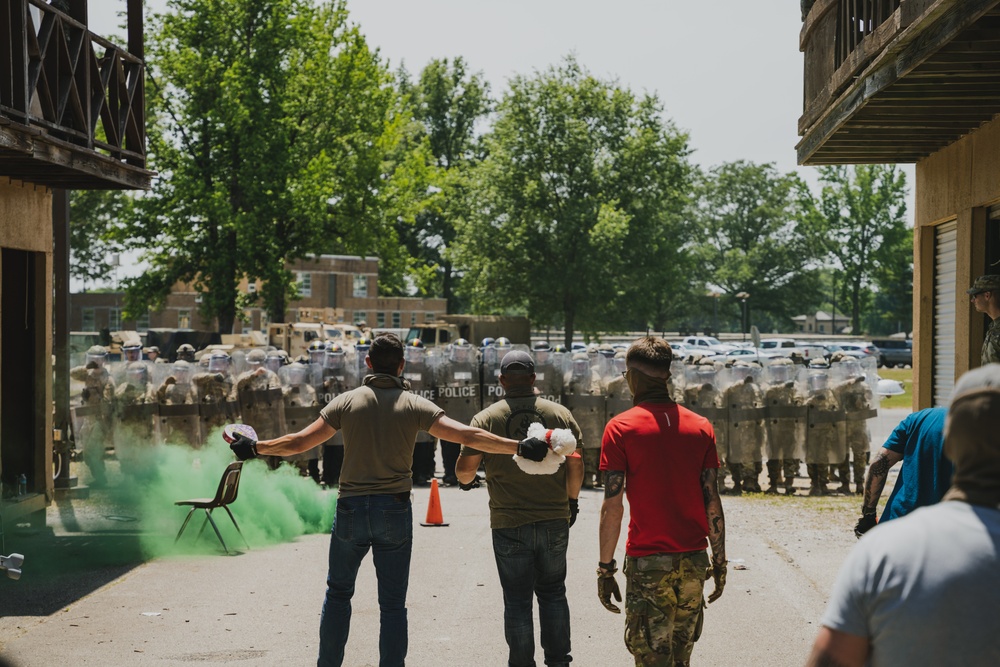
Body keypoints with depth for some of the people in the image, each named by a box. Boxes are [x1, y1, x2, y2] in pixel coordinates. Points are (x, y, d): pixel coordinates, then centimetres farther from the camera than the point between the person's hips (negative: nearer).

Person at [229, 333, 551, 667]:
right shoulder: (415, 405, -2)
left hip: (351, 509, 1)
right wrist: (519, 447, -8)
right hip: (395, 512, -1)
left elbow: (299, 442, 0)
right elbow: (467, 435, -10)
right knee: (393, 604, 6)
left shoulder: (347, 401, -1)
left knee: (338, 592, 18)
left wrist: (254, 448, 14)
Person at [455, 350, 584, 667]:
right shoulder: (560, 414, 0)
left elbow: (464, 468, -5)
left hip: (509, 525, -2)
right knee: (553, 593, 16)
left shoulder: (486, 419, -5)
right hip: (555, 521, 2)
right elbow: (576, 465, 2)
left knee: (517, 600, 6)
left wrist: (468, 480, 18)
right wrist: (572, 500, 18)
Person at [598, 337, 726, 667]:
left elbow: (613, 507, -9)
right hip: (694, 561, 4)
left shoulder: (620, 428, -5)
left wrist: (605, 568, -3)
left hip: (647, 563, -4)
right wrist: (719, 562, 12)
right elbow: (712, 501, 5)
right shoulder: (700, 427, 6)